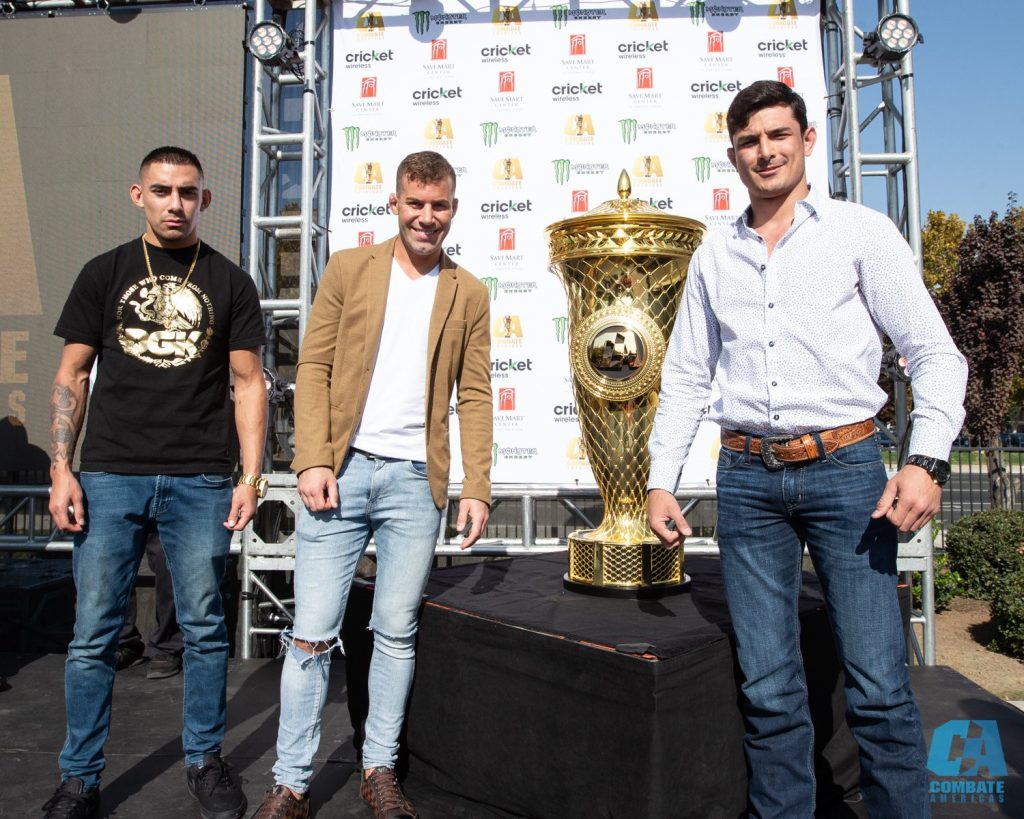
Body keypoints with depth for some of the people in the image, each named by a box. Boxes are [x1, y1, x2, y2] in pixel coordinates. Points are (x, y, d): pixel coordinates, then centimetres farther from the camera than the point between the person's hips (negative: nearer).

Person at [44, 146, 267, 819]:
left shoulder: (230, 282, 8)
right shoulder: (104, 273, 10)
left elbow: (249, 384, 5)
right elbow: (72, 376, 9)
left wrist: (251, 477, -3)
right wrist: (61, 469, 0)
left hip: (201, 483, 0)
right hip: (110, 477, 1)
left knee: (205, 628, 7)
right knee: (94, 633, 5)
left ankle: (205, 761, 25)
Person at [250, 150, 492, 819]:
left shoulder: (468, 294, 11)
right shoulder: (348, 269, 9)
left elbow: (475, 396, 7)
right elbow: (314, 369, 3)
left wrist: (477, 487, -2)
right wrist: (312, 460, -8)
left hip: (417, 481, 1)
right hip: (342, 470, 0)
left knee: (398, 632, 8)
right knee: (313, 634, 1)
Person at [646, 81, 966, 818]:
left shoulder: (862, 232, 4)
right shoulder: (714, 256, 13)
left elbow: (935, 353, 1)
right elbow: (685, 377, 15)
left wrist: (927, 462, -12)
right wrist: (662, 481, 9)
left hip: (845, 468, -2)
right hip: (747, 479, 3)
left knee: (880, 690, -1)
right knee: (769, 692, 7)